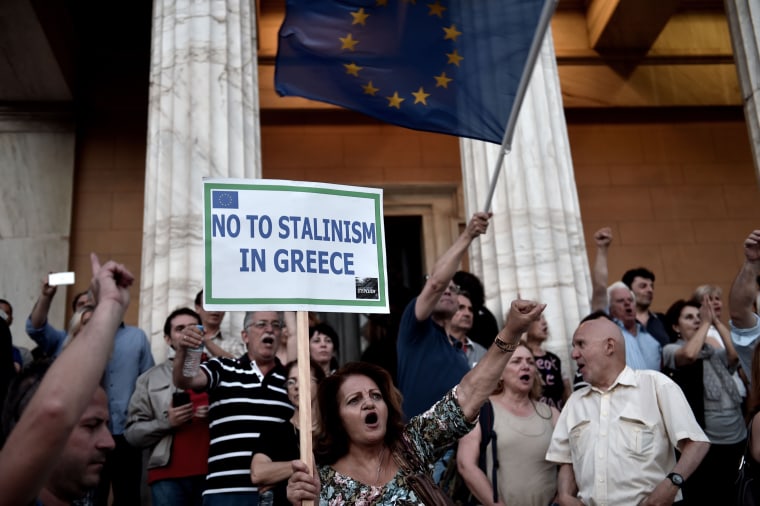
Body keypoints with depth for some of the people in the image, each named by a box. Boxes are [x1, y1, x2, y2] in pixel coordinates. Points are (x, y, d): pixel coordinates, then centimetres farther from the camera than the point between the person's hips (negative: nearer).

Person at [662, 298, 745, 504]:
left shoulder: (715, 353, 12)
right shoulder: (671, 350, -3)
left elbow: (737, 353, -7)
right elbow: (689, 354, -24)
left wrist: (716, 321, 0)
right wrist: (706, 323, -11)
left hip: (736, 438, 5)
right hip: (705, 442, -5)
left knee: (727, 497, 17)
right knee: (702, 498, 0)